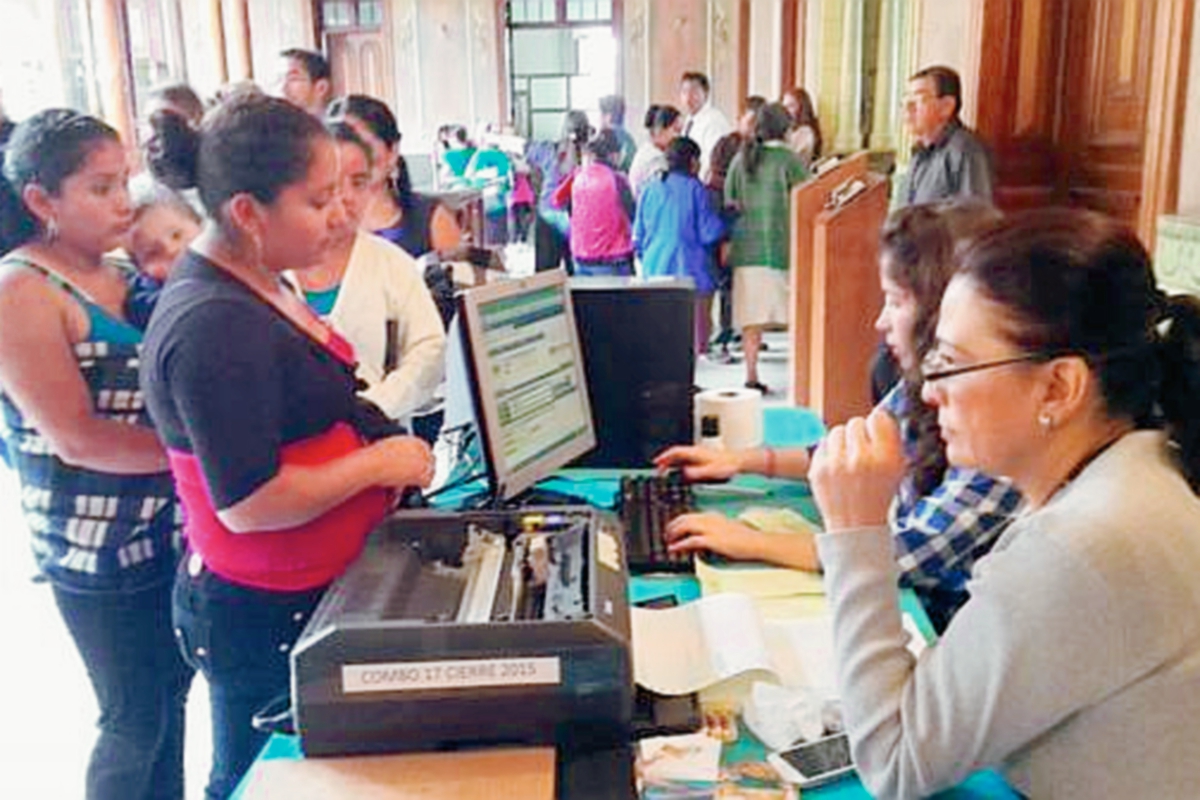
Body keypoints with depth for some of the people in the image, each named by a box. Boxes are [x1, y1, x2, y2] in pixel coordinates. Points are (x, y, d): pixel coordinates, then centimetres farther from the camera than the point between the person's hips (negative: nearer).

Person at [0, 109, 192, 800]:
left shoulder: (121, 272, 5)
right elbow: (77, 438, -22)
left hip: (172, 529, 7)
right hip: (98, 550, -7)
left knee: (172, 692, 20)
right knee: (135, 722, 8)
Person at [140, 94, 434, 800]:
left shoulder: (253, 282, 6)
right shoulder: (214, 328, -26)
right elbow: (246, 504, -27)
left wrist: (386, 445, 6)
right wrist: (379, 462, -17)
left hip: (311, 594, 9)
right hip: (263, 617, -9)